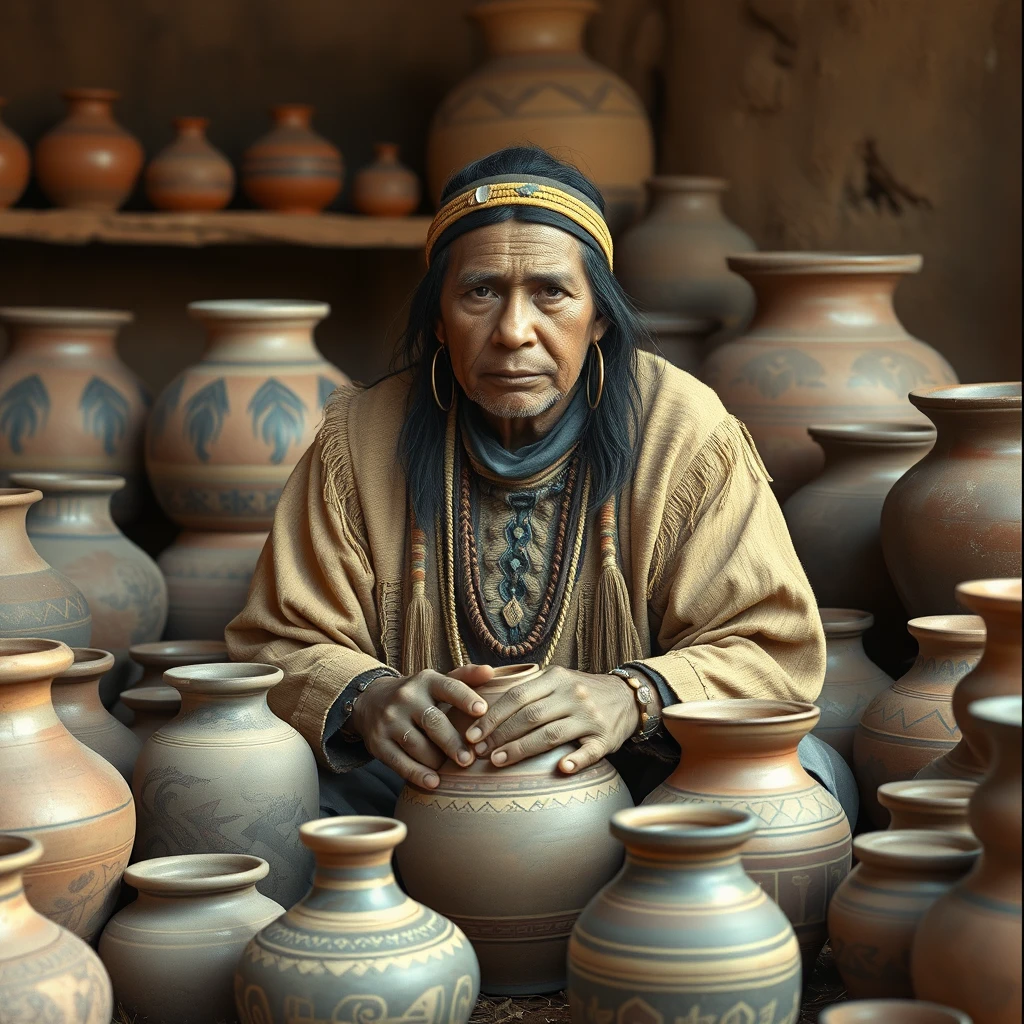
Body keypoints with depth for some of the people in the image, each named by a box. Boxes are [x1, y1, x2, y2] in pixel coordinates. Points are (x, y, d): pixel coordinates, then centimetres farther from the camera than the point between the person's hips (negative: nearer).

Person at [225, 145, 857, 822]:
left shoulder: (687, 434, -8)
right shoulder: (360, 442, -3)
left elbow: (778, 650, -10)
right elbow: (278, 647, -1)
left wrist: (633, 697, -31)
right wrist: (367, 698, -26)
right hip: (420, 780, 0)